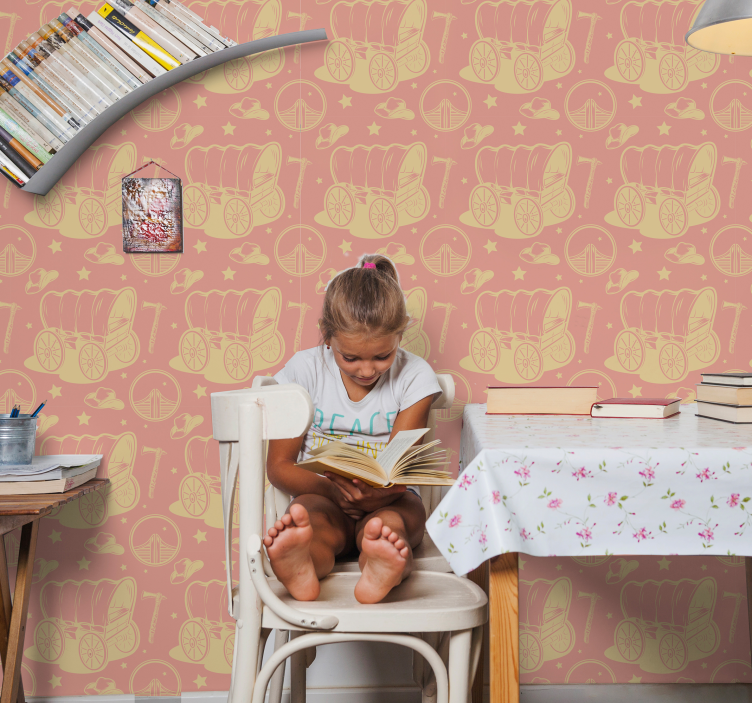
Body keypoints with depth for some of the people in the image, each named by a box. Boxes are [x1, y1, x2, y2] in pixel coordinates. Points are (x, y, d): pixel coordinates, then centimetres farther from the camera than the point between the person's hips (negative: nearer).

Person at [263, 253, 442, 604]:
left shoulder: (413, 375, -4)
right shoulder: (304, 370, -4)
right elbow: (279, 465, -3)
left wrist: (378, 493, -31)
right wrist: (332, 488, -23)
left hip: (388, 500, 0)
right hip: (322, 497, 0)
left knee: (390, 522, -35)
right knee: (312, 519, -35)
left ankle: (380, 570, -66)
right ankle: (300, 569, -66)